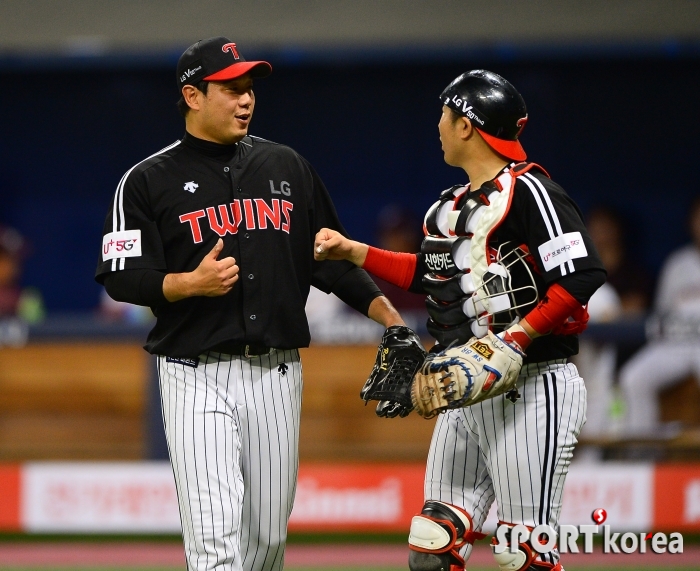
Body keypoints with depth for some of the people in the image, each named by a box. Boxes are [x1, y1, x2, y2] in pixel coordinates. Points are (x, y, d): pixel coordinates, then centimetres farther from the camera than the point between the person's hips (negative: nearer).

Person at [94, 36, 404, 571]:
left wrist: (386, 312, 1)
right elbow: (121, 278, -4)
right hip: (199, 377, -4)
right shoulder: (148, 180, -1)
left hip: (278, 373, 4)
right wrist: (190, 283, -21)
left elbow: (331, 258, 14)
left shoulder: (287, 167, 11)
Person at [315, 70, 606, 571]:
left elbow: (584, 276, -21)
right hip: (465, 391, 9)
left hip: (530, 392, -9)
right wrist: (352, 251, 28)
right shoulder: (452, 206, 15)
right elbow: (430, 274, 31)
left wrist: (517, 338, -24)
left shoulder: (528, 191, -13)